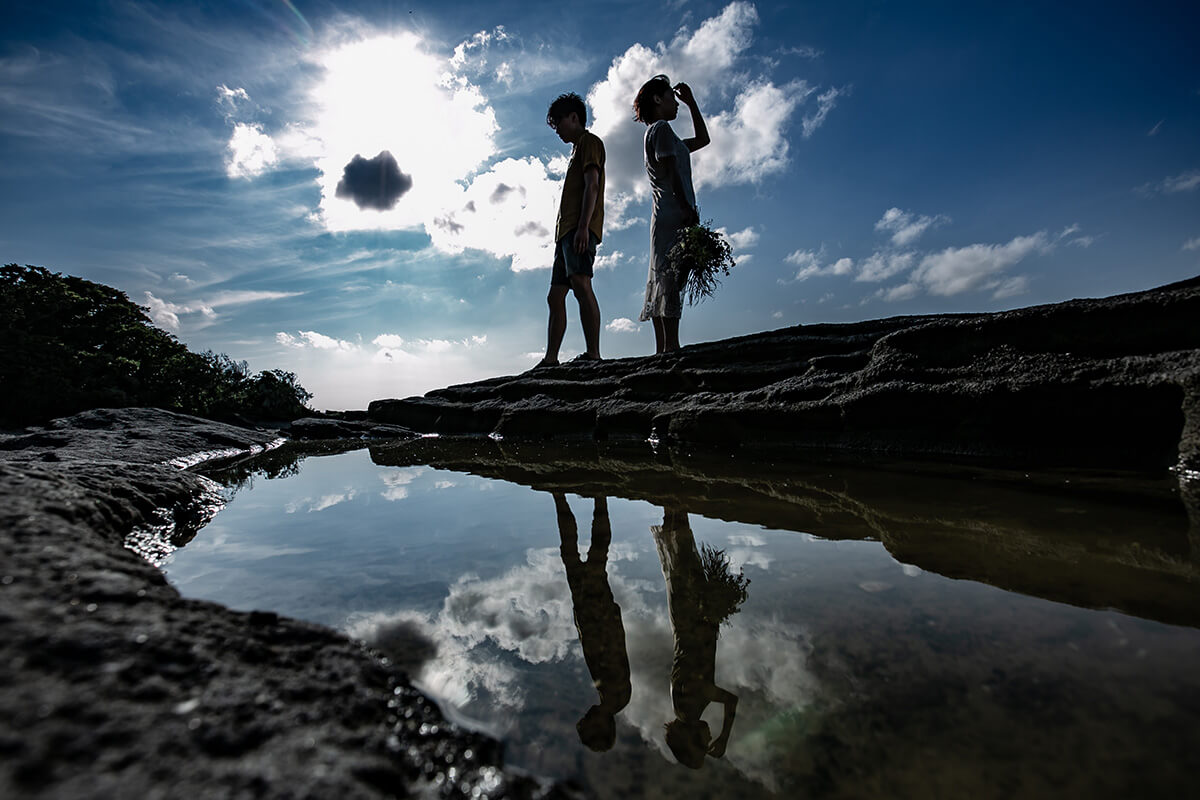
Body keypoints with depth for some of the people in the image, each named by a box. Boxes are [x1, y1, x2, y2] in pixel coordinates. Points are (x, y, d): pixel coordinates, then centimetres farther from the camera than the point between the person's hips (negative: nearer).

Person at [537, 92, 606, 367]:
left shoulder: (590, 141, 6)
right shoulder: (577, 149, 33)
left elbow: (592, 185, -10)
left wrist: (583, 227, -23)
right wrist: (566, 235, 21)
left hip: (580, 229, -10)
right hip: (566, 231, 10)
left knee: (580, 284, -25)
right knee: (555, 296, 3)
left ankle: (593, 355, -31)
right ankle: (550, 360, 3)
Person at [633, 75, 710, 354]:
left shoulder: (659, 133, 32)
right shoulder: (661, 128, 3)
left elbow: (702, 139, 41)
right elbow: (671, 171, -12)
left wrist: (691, 103, 38)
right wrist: (687, 208, -18)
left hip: (667, 218, 10)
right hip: (673, 215, -10)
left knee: (663, 285, 1)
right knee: (670, 280, -19)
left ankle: (663, 350, -1)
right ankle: (671, 347, -25)